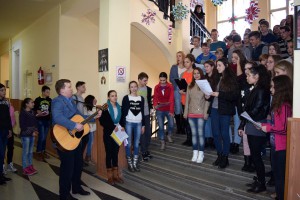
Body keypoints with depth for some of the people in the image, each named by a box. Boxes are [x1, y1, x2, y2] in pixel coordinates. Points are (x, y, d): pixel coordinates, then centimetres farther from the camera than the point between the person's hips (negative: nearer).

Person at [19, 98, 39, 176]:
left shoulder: (32, 112, 8)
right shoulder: (23, 113, -11)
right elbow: (22, 126, -15)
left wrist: (36, 130, -3)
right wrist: (31, 132, -16)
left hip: (32, 134, 6)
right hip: (25, 135, -6)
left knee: (31, 151, 13)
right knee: (26, 151, 1)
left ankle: (30, 166, 24)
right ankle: (25, 169, 10)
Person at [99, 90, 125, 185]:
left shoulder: (119, 107, 10)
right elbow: (102, 121, -14)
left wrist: (122, 126, -6)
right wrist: (113, 127, -22)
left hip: (117, 133, 5)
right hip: (108, 133, -5)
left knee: (116, 153, 10)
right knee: (109, 153, 3)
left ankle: (116, 175, 18)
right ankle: (110, 176, 12)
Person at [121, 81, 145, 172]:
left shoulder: (141, 98, 8)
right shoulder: (126, 98, -1)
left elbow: (142, 112, 11)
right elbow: (123, 112, -2)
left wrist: (143, 125, 10)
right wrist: (122, 125, -7)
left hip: (138, 123, 3)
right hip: (128, 123, -3)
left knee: (136, 144, 8)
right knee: (128, 144, 3)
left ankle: (135, 163, 18)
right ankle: (129, 163, 15)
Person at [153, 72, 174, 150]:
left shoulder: (170, 86, -7)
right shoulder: (156, 87, -1)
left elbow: (171, 99, -13)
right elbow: (155, 98, -2)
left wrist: (171, 110, -21)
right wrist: (155, 105, -24)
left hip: (168, 109, -1)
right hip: (159, 110, 1)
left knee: (171, 124, -2)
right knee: (161, 126, 1)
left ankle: (169, 135, 31)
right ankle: (162, 142, 15)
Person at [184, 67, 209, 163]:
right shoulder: (190, 86, 10)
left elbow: (207, 100, -6)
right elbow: (187, 100, 9)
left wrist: (205, 112, -12)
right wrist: (185, 112, 6)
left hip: (200, 113, -4)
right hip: (191, 113, 4)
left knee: (200, 133, -2)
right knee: (194, 133, 9)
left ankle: (201, 153, 8)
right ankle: (195, 152, 17)